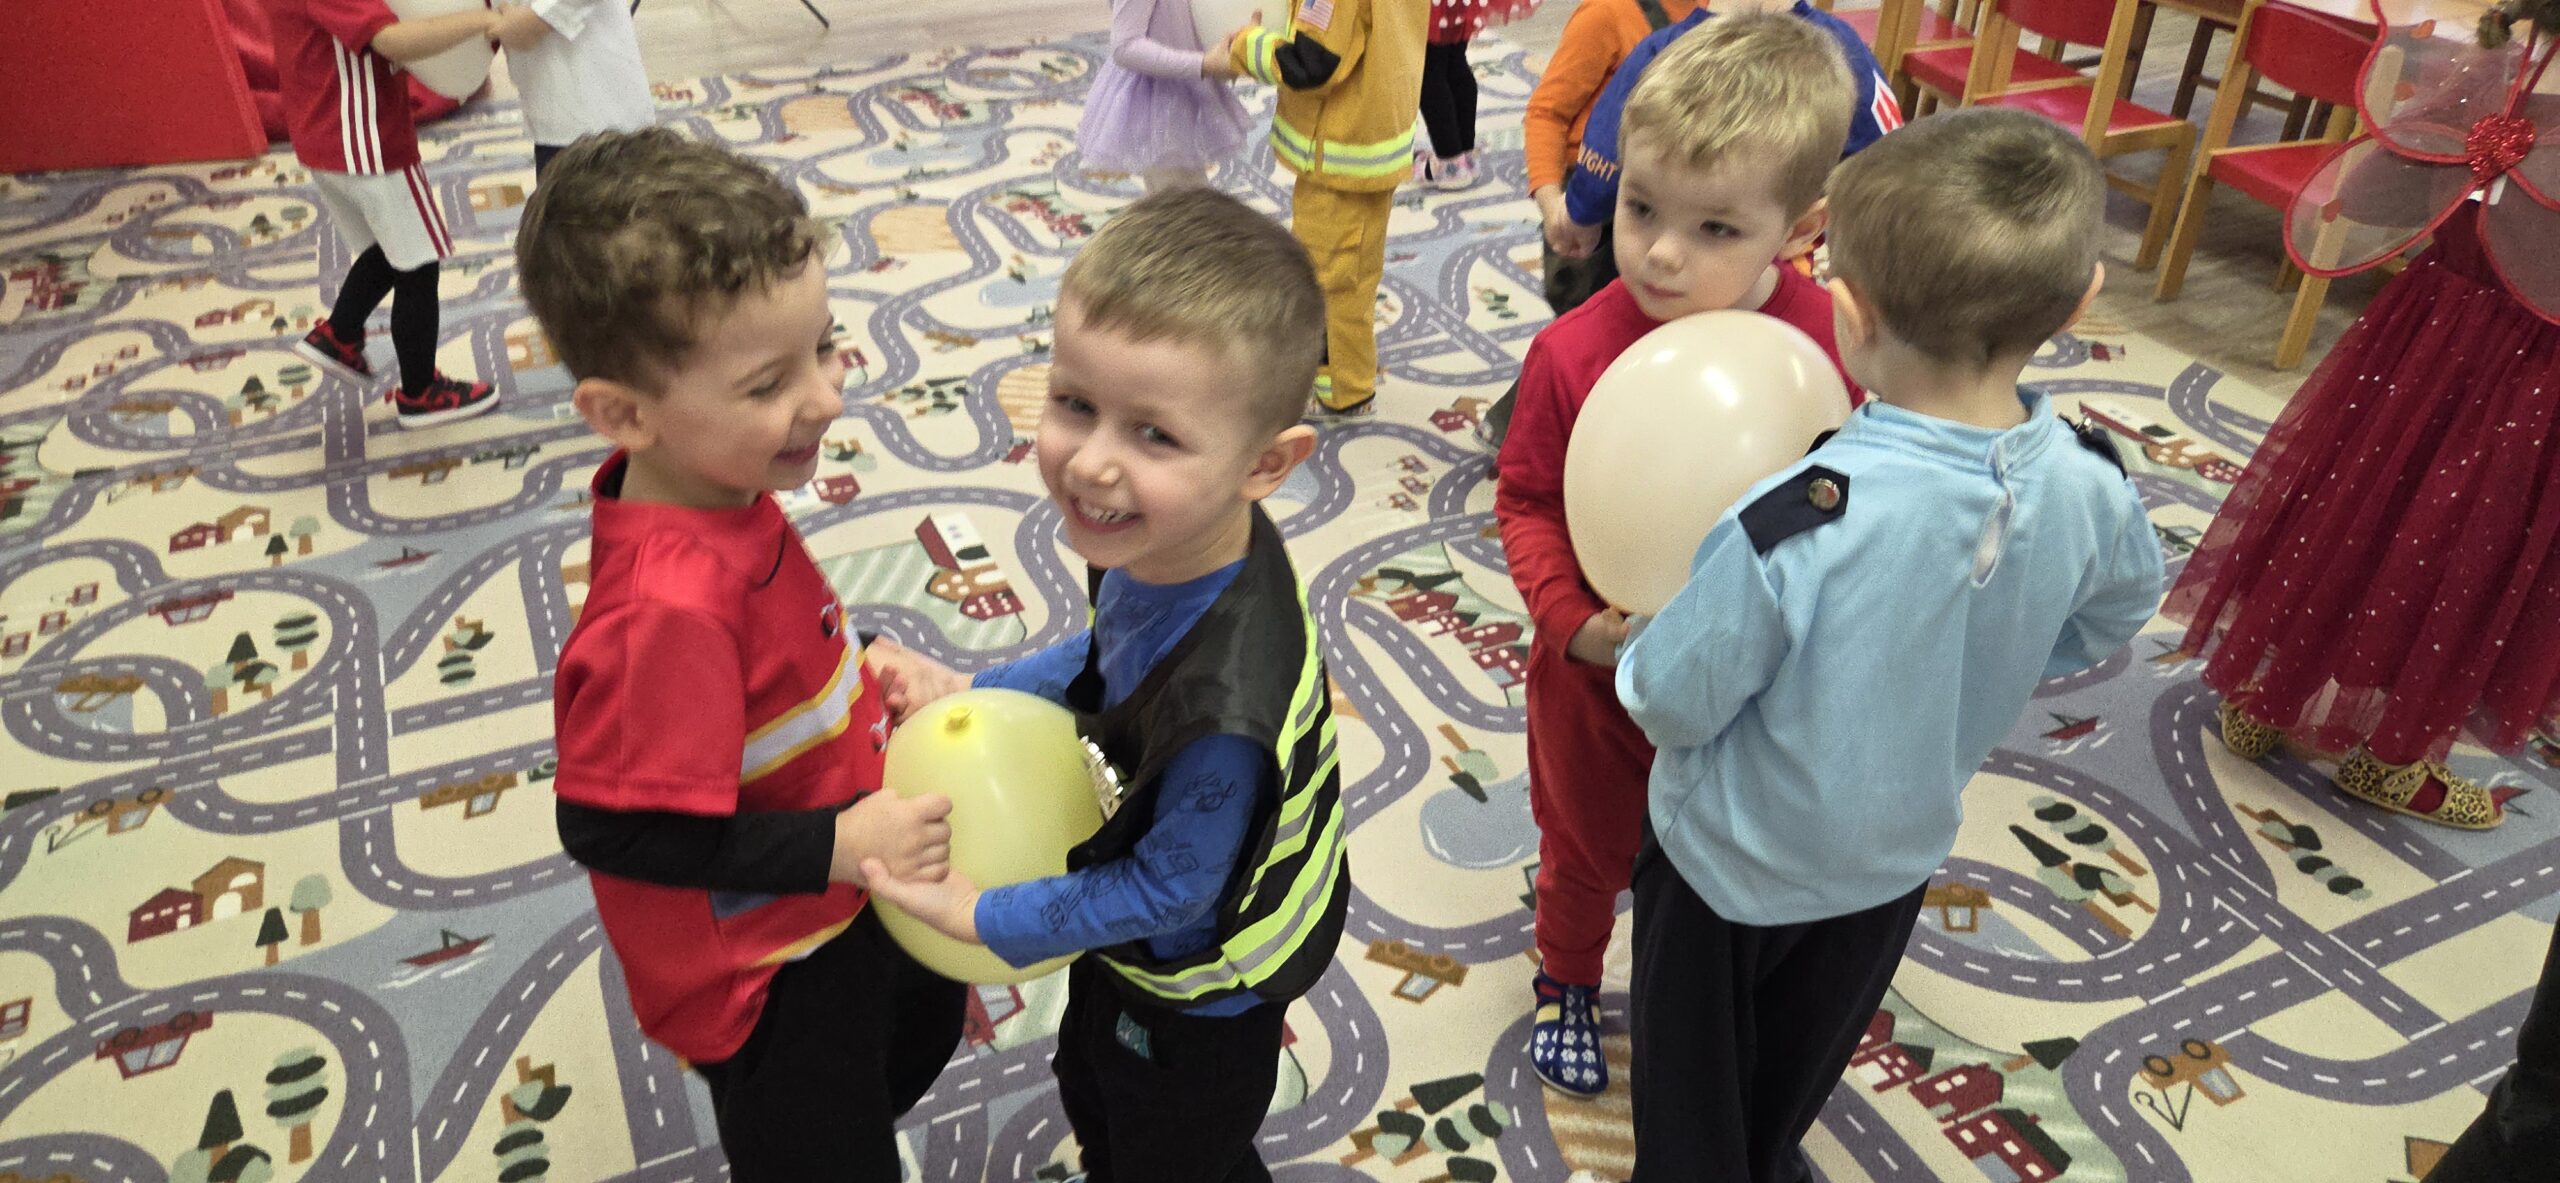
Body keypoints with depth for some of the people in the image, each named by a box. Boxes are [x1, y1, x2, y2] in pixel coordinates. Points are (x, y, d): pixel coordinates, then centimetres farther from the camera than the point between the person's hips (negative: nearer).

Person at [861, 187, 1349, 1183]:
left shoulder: (1220, 713, -47)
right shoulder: (1169, 543, -24)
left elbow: (1170, 890, -28)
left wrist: (984, 916, -18)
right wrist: (975, 692, -5)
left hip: (1196, 995, -7)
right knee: (1092, 1100, 36)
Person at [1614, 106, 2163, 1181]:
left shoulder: (1793, 527, -40)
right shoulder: (2090, 487, -21)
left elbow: (1674, 701, -27)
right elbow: (2108, 624, 1)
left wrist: (1637, 658, -6)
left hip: (1734, 856, -5)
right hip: (1902, 849, 5)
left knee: (1692, 1076, 24)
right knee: (1801, 1066, 33)